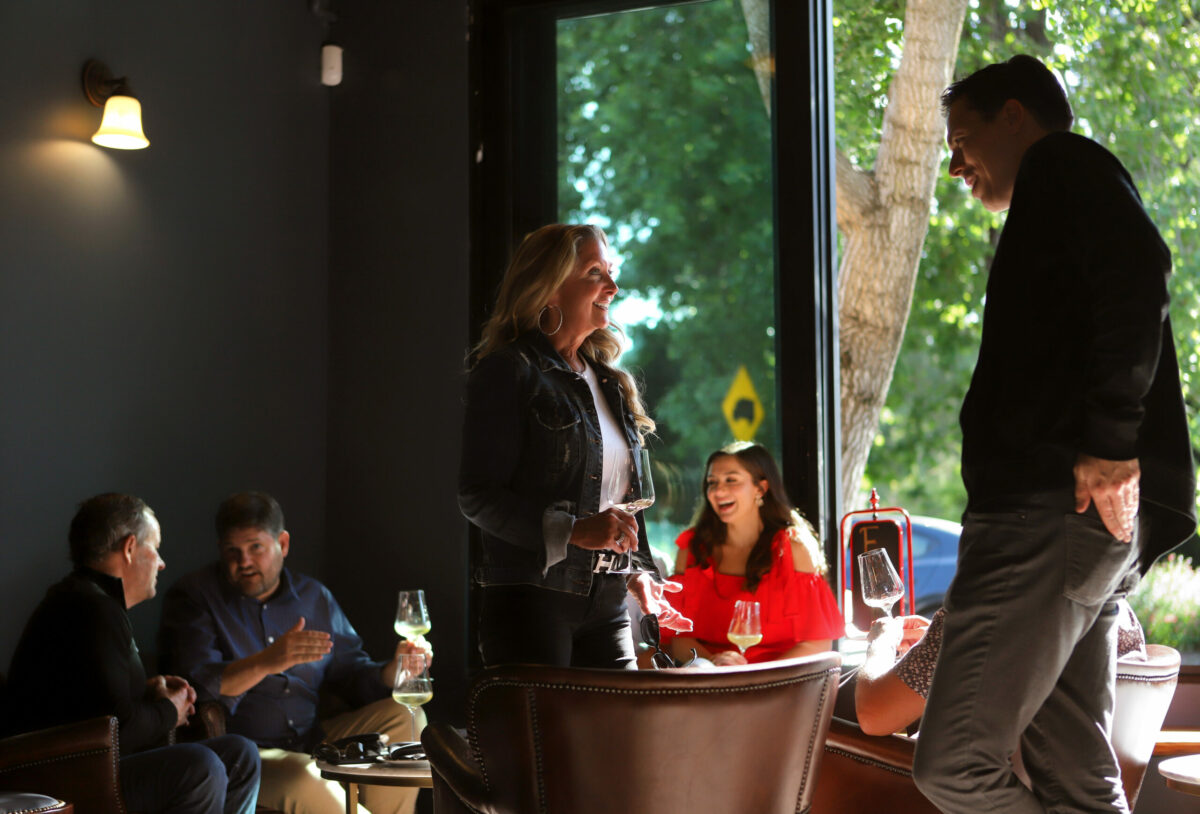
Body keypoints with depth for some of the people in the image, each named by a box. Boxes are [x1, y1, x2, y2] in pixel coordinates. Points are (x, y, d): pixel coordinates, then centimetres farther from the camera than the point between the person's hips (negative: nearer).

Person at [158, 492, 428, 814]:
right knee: (308, 784, -35)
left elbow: (351, 672, 18)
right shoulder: (192, 597, -1)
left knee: (401, 718, -10)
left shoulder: (314, 597, 16)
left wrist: (394, 671, -5)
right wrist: (266, 662, -33)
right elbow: (195, 686, -17)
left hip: (314, 741, 6)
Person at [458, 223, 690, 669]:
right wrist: (573, 532, -20)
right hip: (530, 598, -7)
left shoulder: (609, 381, 18)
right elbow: (478, 495, -12)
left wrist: (637, 573, 12)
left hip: (606, 603, 7)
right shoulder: (507, 370, -5)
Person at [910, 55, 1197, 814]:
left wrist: (1109, 440, -21)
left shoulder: (1061, 163, 2)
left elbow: (1138, 269, -17)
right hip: (1079, 520, 10)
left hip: (1056, 510, -10)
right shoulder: (1063, 202, 31)